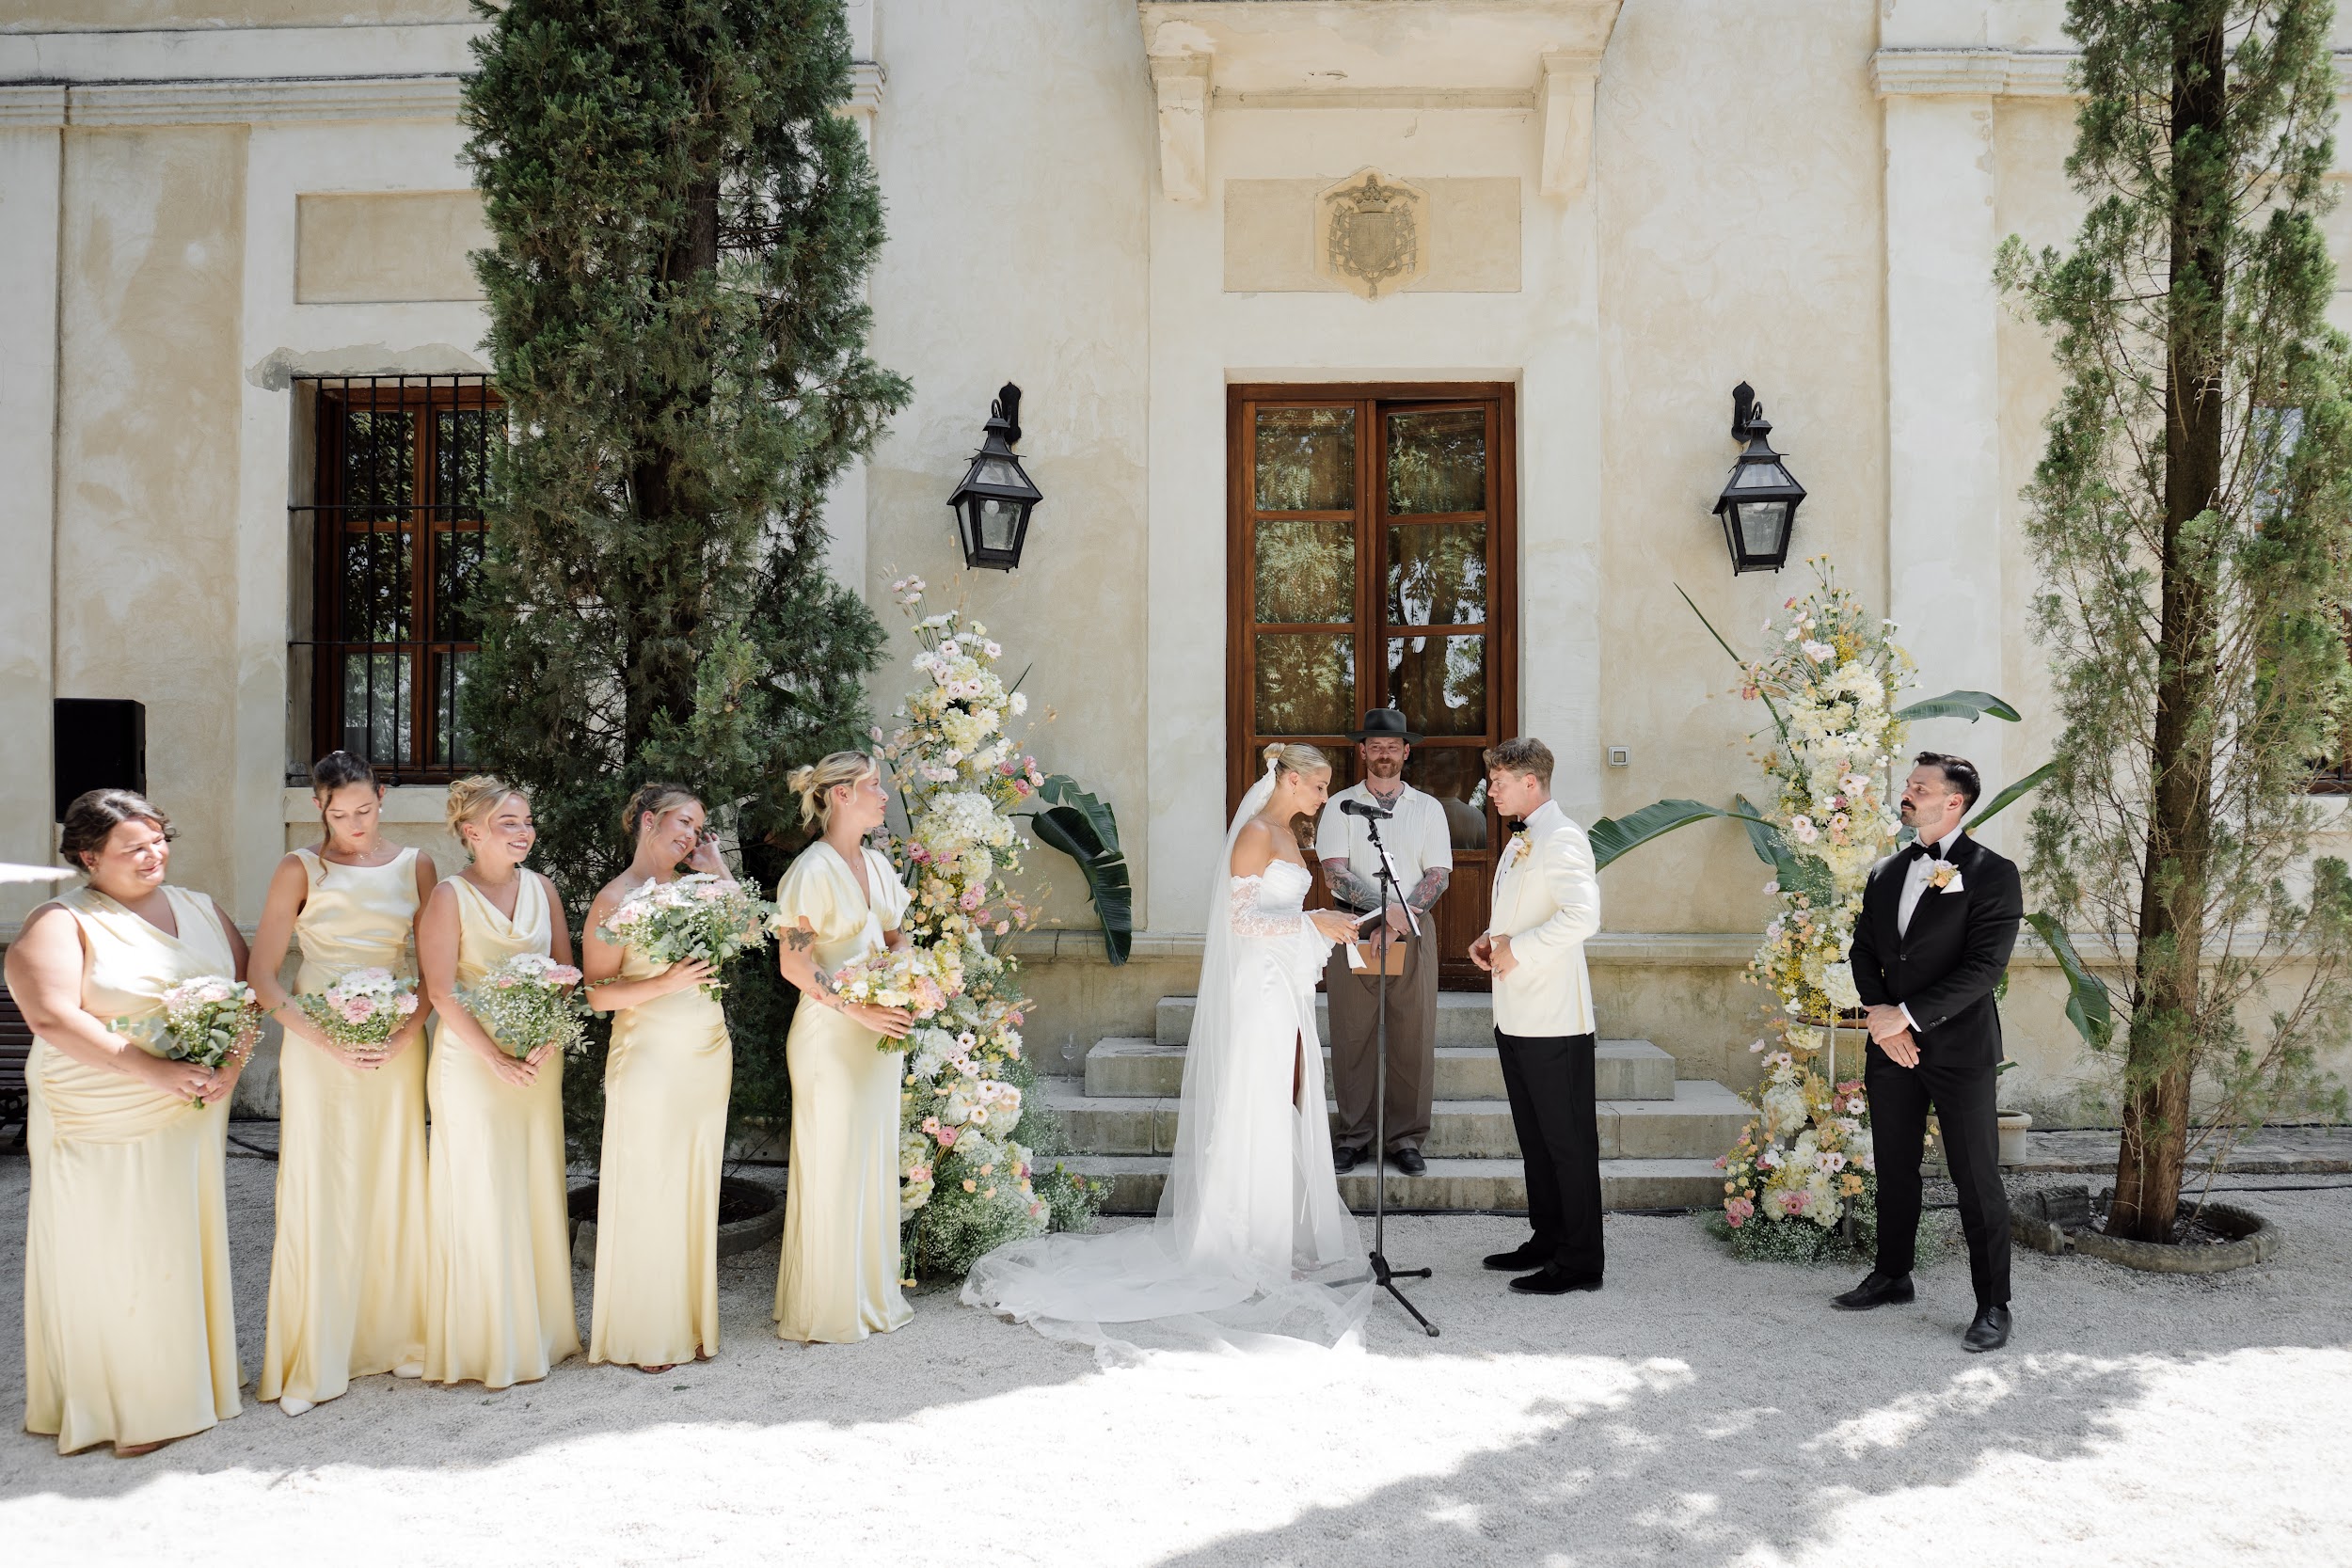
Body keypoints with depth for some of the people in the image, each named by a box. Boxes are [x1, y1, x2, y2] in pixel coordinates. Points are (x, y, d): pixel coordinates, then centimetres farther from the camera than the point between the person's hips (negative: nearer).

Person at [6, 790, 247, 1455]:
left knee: (187, 1244, 12)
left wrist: (232, 1063, -7)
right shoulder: (61, 923, -6)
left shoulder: (200, 910, 10)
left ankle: (197, 1372, 27)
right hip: (104, 1125, -5)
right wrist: (154, 1071, -22)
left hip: (196, 1118, 5)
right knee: (112, 1258, 2)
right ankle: (126, 1405, 15)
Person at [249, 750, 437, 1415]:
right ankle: (312, 1354, 7)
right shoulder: (301, 871, 0)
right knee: (319, 1191, -1)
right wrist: (327, 1041, -15)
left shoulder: (414, 867, 7)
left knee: (394, 1187, 6)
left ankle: (392, 1333, 19)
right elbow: (262, 975, -4)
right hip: (318, 1045, -2)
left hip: (397, 1045, 2)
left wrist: (409, 1031, -10)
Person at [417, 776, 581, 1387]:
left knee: (537, 1188, 10)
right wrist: (497, 1060, -15)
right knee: (480, 1195, 2)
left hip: (540, 1060, 5)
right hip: (473, 1061, -5)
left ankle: (541, 1326, 24)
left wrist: (547, 1041, -7)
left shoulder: (541, 888, 6)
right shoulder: (450, 897, -8)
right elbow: (442, 993, -12)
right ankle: (487, 1342, 13)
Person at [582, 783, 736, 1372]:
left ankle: (688, 1323, 22)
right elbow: (598, 993, -10)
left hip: (707, 1056, 6)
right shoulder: (616, 898, -7)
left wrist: (716, 868, 3)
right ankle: (642, 1335, 14)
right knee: (647, 1195, 1)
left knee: (696, 1191, 11)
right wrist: (665, 982, -23)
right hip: (651, 1058, -6)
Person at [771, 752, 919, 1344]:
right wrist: (858, 1010, -20)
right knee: (832, 1167, 0)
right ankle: (824, 1309, 13)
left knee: (876, 1162, 13)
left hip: (880, 1034, 8)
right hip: (830, 1037, -8)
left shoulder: (876, 864, 11)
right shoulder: (812, 870, -13)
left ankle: (872, 1295, 26)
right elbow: (793, 964, -15)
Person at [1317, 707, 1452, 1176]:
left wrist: (1400, 920, -13)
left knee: (1414, 1036, 1)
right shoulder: (1340, 806, 6)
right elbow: (1335, 870, -5)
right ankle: (1351, 1137, 10)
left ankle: (1407, 1138, 10)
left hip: (1413, 929, 1)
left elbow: (1439, 874, 2)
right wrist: (1382, 909, -17)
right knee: (1352, 1036, 1)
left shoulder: (1428, 808, 10)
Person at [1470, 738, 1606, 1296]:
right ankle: (1547, 1242, 30)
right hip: (1516, 1015, 10)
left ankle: (1580, 1262, 8)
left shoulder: (1561, 839, -16)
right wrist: (1492, 937, 10)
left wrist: (1519, 949, -22)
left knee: (1568, 1140, -1)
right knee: (1534, 1136, 18)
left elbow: (1583, 915, -30)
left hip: (1553, 1019, -10)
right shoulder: (1519, 841, 16)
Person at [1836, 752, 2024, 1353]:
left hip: (1959, 1049, -6)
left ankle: (1993, 1304, 11)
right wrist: (1880, 1017, -7)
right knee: (1894, 1169, 15)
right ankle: (1891, 1276, 29)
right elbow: (1864, 950, 11)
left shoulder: (1992, 874, -8)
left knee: (1977, 1179, 1)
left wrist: (1906, 1015, -19)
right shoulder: (1885, 873, 12)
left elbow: (1985, 965, -16)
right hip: (1891, 1046, 6)